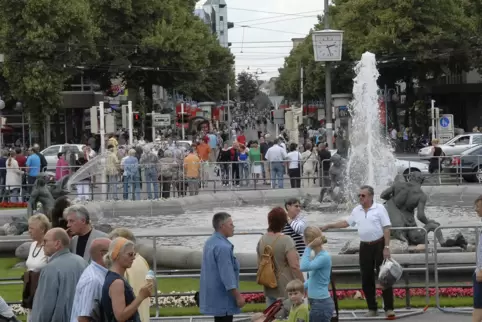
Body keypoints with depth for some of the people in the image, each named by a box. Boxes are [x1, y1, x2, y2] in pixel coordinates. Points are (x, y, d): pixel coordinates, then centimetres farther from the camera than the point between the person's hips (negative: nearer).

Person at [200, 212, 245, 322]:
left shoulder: (211, 242, 11)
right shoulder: (222, 247, -22)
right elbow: (227, 275, -24)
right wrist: (238, 296, -18)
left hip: (215, 295, 10)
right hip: (222, 297, -10)